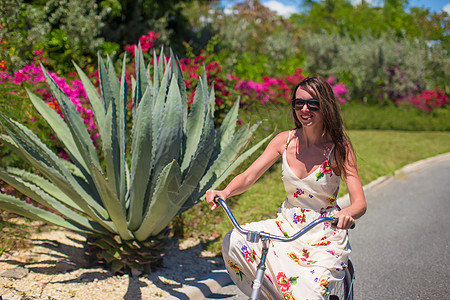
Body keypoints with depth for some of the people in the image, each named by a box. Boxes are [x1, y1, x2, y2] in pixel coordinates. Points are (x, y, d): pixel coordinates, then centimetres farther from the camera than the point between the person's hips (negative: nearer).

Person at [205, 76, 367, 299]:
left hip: (325, 236, -3)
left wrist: (347, 213, -41)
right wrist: (225, 192, -28)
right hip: (287, 225, 3)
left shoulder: (339, 147, -10)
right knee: (233, 241, -21)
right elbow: (248, 176, -6)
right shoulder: (285, 140, -2)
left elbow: (360, 202, -16)